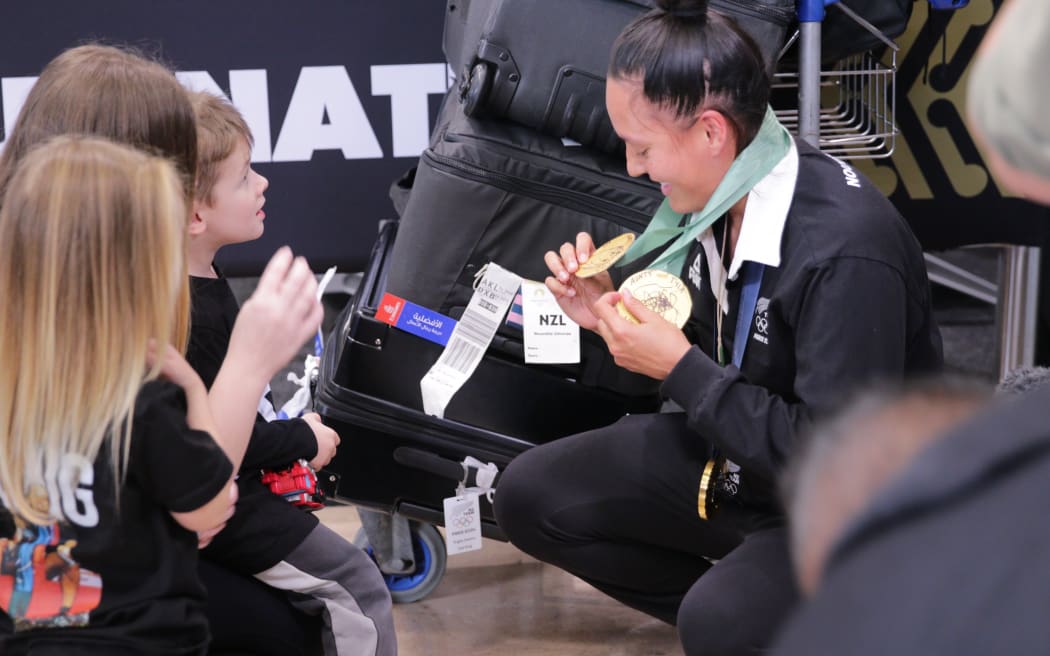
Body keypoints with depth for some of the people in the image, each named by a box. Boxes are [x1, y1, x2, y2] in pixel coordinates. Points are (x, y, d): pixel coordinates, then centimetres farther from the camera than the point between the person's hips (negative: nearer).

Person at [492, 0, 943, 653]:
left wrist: (680, 369, -25)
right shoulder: (717, 194, -7)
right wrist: (611, 316, -8)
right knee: (529, 496, 1)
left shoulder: (848, 249, -31)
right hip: (738, 449, 8)